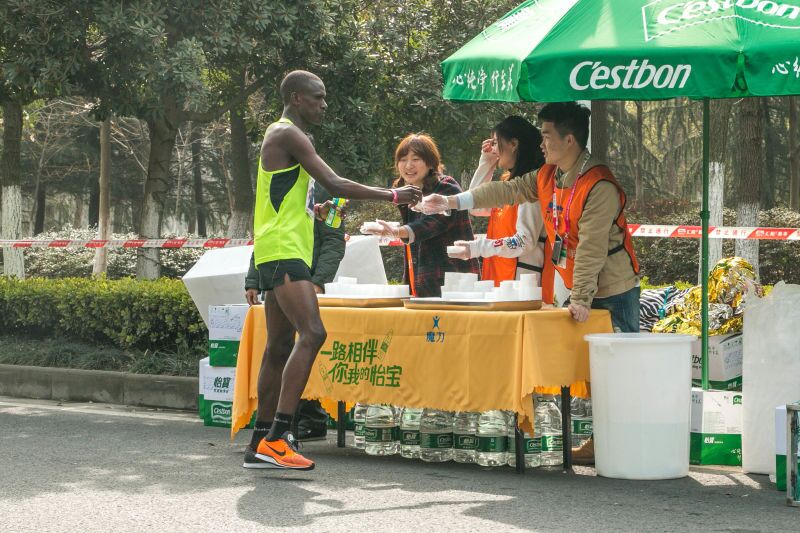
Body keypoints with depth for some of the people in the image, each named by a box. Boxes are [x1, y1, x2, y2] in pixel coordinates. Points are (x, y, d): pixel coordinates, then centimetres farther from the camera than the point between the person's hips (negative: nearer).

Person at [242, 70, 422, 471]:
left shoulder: (287, 137, 23)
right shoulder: (287, 135, -10)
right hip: (282, 250, -11)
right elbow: (335, 185, -16)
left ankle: (260, 445, 11)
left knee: (280, 346, 9)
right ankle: (277, 438, -27)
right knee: (312, 333, -22)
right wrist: (391, 196, -11)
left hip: (287, 253, 11)